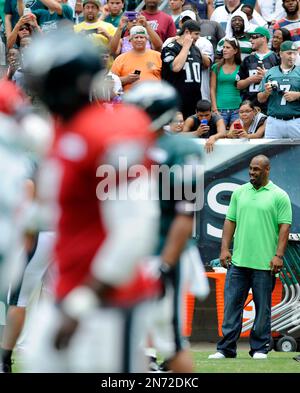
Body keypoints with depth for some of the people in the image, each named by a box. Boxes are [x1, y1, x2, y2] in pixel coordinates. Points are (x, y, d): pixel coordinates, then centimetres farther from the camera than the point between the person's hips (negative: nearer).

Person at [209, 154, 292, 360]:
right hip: (238, 260, 4)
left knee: (263, 308, 4)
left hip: (264, 263, -4)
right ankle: (226, 349, 5)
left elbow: (284, 227, -4)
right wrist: (225, 248, 5)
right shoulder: (239, 192, 12)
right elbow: (230, 221, 13)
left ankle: (260, 349, 12)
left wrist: (279, 255, -12)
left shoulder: (279, 196, -1)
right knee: (232, 304, 2)